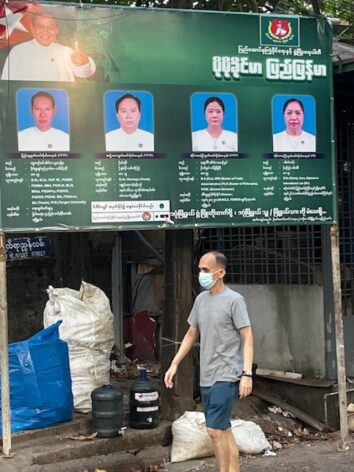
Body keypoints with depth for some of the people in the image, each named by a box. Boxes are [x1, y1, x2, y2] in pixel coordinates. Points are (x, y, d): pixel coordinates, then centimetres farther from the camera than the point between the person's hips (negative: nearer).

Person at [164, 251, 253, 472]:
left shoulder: (234, 300, -9)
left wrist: (247, 374, -19)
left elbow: (247, 338, -11)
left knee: (215, 429, -11)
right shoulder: (201, 299, 11)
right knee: (224, 429, 12)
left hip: (227, 377, -7)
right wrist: (175, 364, 15)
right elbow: (191, 334, 20)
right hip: (207, 377, 7)